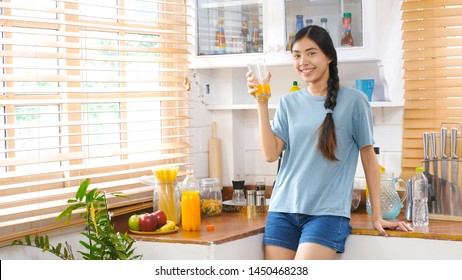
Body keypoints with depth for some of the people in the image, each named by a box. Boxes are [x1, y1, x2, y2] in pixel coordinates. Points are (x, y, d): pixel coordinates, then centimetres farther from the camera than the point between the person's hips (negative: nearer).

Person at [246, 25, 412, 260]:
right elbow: (271, 154, 0)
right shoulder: (288, 103, 10)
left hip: (327, 212, -4)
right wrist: (262, 103, -5)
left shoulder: (353, 100, -1)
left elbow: (368, 157, 4)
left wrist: (377, 216, 4)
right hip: (282, 211, 4)